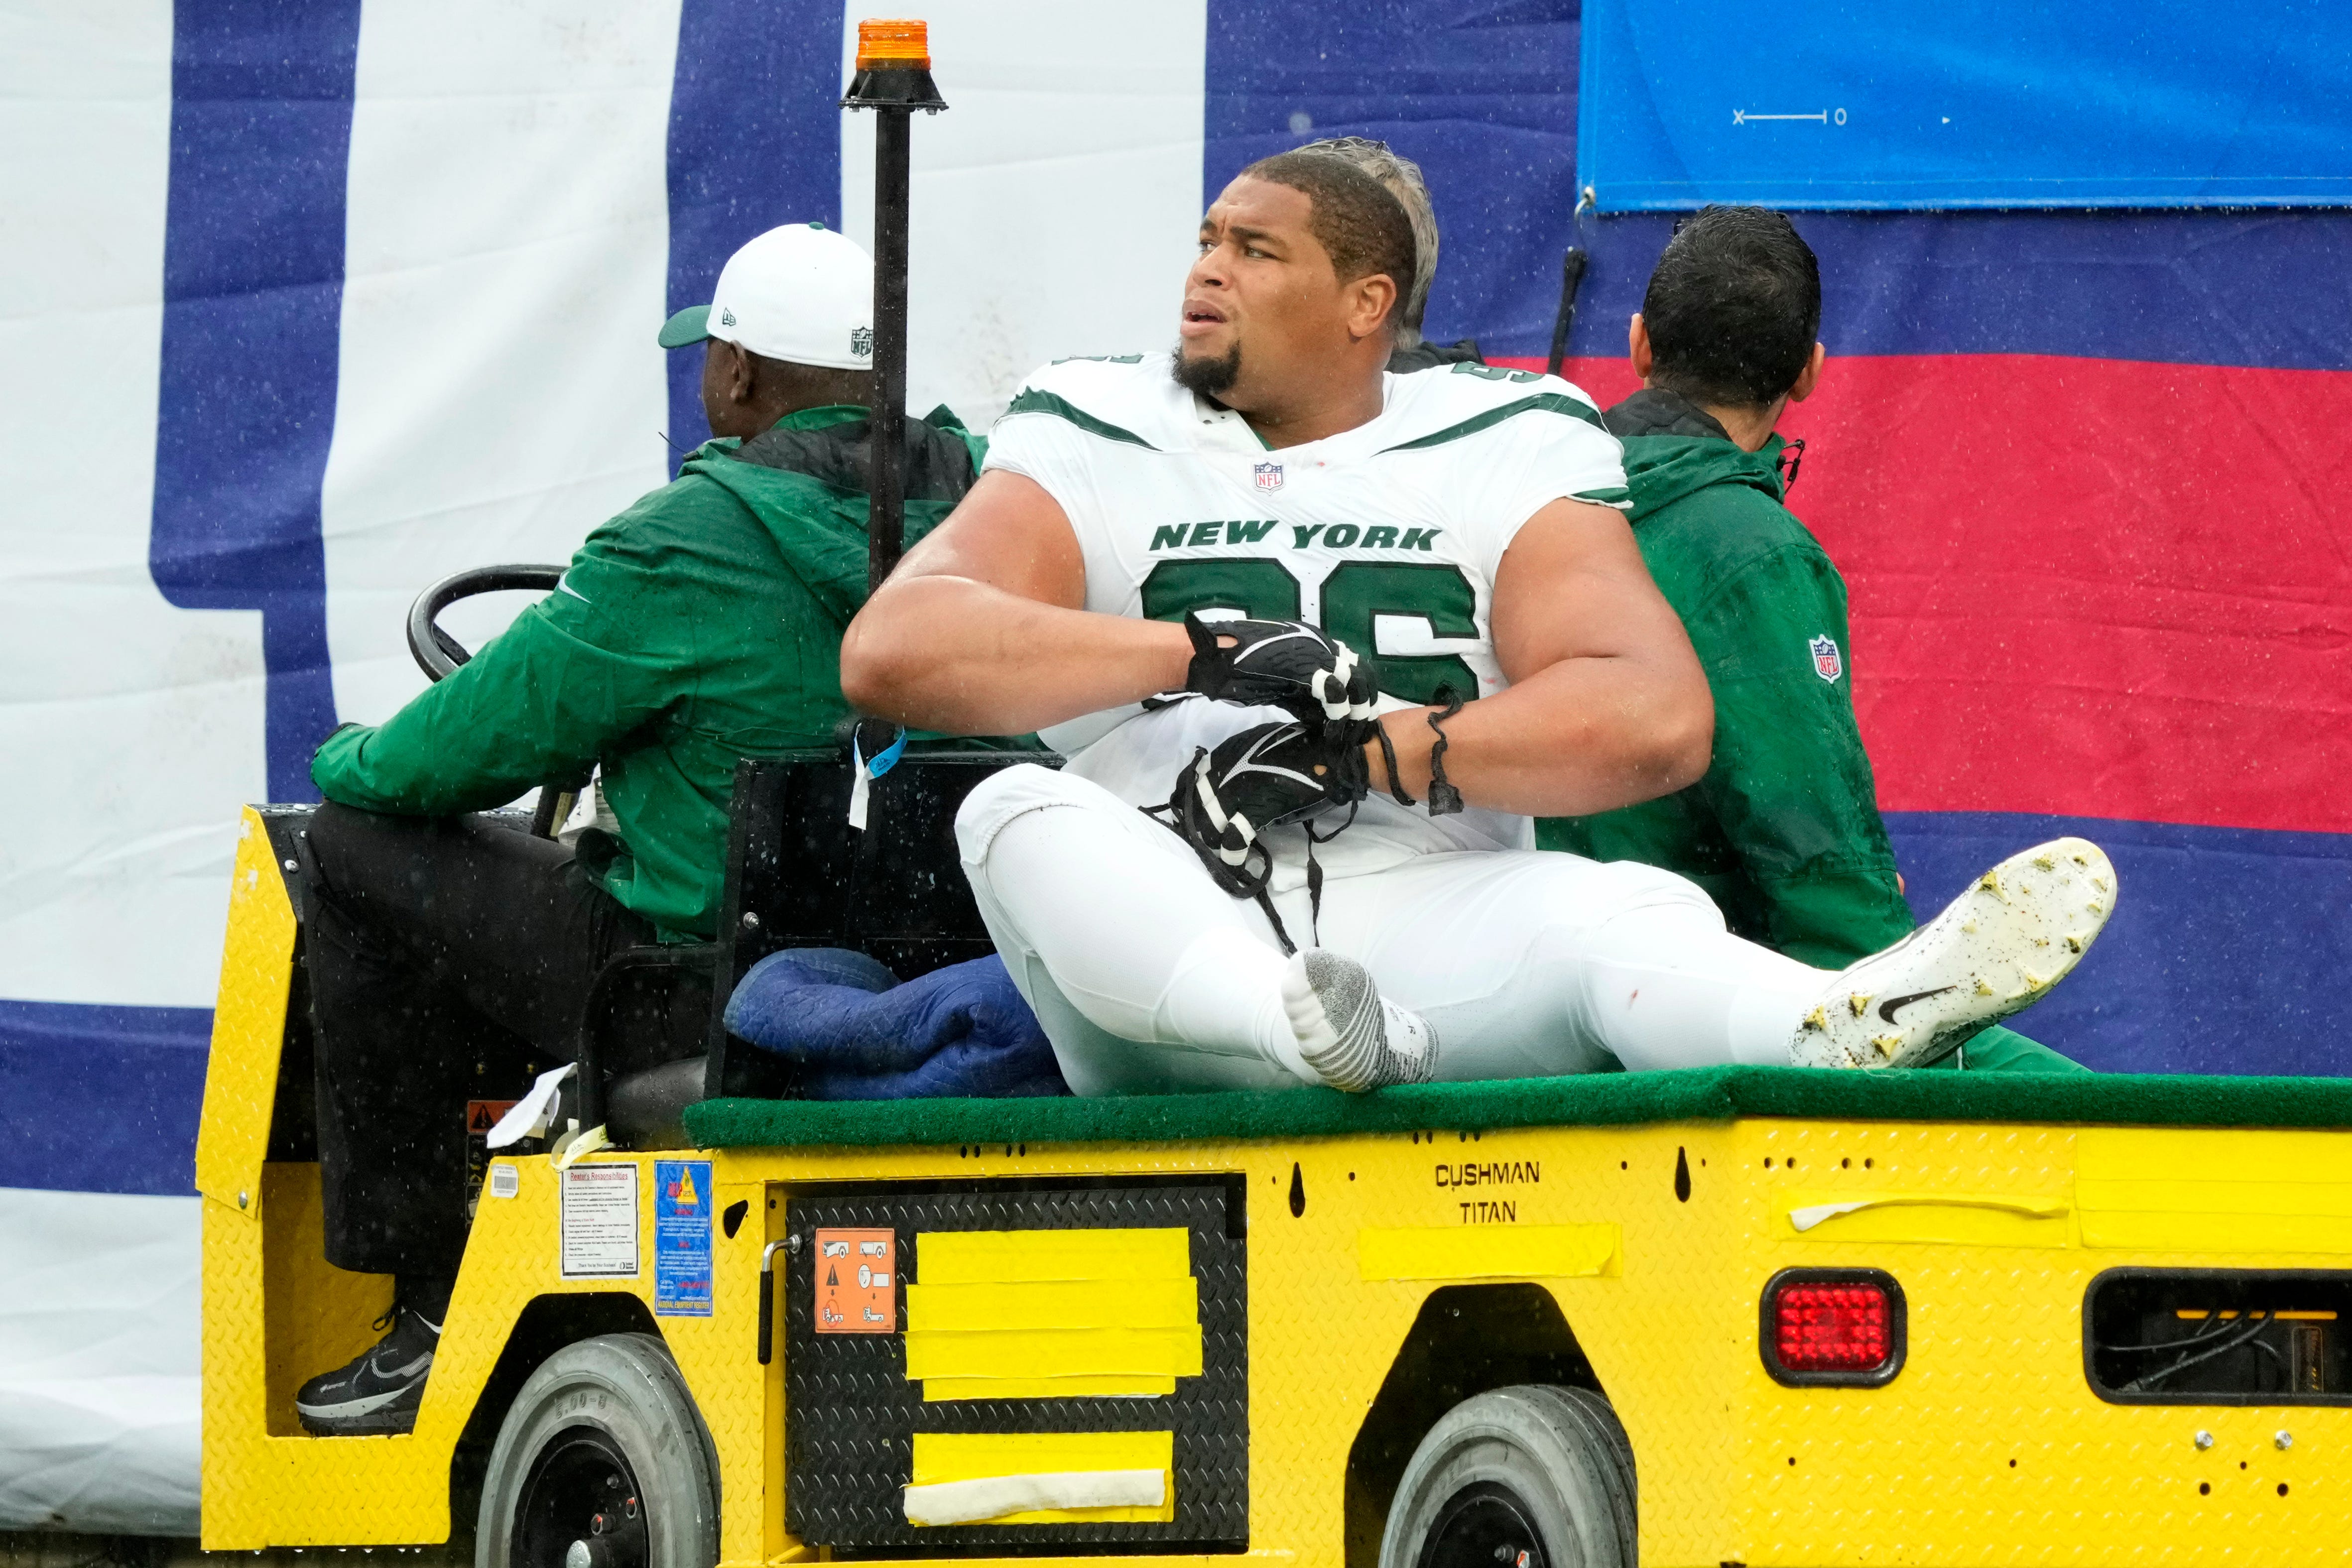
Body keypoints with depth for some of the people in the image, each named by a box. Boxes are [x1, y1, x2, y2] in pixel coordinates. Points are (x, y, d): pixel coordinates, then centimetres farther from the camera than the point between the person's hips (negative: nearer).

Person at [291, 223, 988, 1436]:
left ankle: (425, 1312, 12)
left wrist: (351, 760, 14)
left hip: (712, 997, -8)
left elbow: (471, 746, -9)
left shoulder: (690, 546, -18)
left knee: (359, 849, 8)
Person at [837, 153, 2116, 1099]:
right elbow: (892, 653, -4)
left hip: (1424, 928, 0)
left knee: (1625, 912, -31)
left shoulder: (1504, 455, 12)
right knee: (1019, 815, -31)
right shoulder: (1095, 450, 15)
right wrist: (1200, 654, -12)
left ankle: (1846, 1030, -66)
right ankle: (1299, 1026, -61)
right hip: (1168, 944, 0)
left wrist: (1365, 754, -12)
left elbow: (1655, 720, -5)